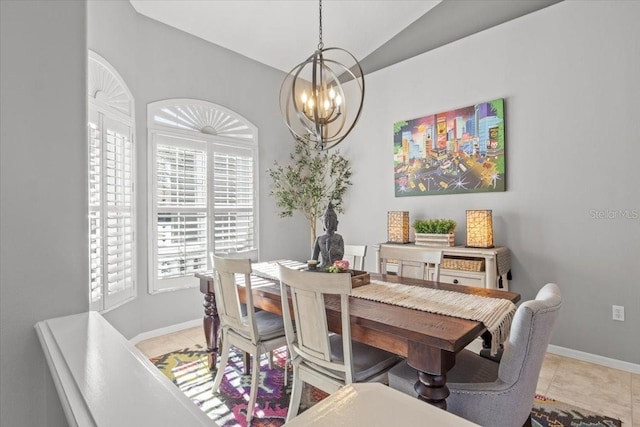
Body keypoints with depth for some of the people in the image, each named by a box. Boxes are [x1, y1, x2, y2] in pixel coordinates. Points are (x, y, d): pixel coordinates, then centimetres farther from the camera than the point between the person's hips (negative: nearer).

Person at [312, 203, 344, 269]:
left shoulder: (339, 238, 3)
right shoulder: (319, 239, 8)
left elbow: (341, 254, -8)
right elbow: (314, 258, 11)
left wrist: (331, 247, -22)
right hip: (322, 268, 3)